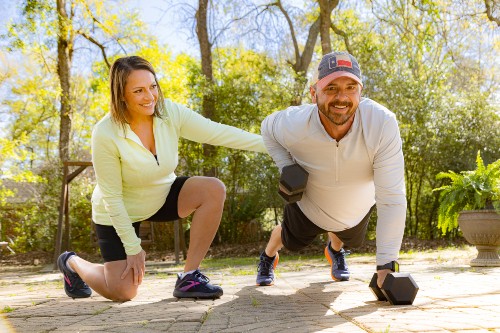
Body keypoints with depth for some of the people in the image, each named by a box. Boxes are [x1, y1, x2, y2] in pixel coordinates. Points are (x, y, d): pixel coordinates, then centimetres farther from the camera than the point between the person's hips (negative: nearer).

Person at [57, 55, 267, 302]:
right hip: (120, 213, -4)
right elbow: (112, 197, -22)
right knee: (123, 293, -4)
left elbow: (219, 132, -22)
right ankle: (73, 263, 28)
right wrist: (132, 248, -18)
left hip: (162, 196, 4)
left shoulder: (170, 113, -19)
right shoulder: (105, 134, -29)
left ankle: (189, 277, -13)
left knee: (213, 190, -22)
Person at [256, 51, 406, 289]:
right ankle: (268, 256, 64)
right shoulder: (293, 126, -37)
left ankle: (335, 251, 71)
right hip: (308, 204, -1)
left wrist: (386, 266, -41)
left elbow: (391, 198, -39)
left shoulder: (382, 123, -42)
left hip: (358, 209, 1)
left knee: (347, 239, 32)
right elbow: (267, 128, -9)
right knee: (291, 241, 27)